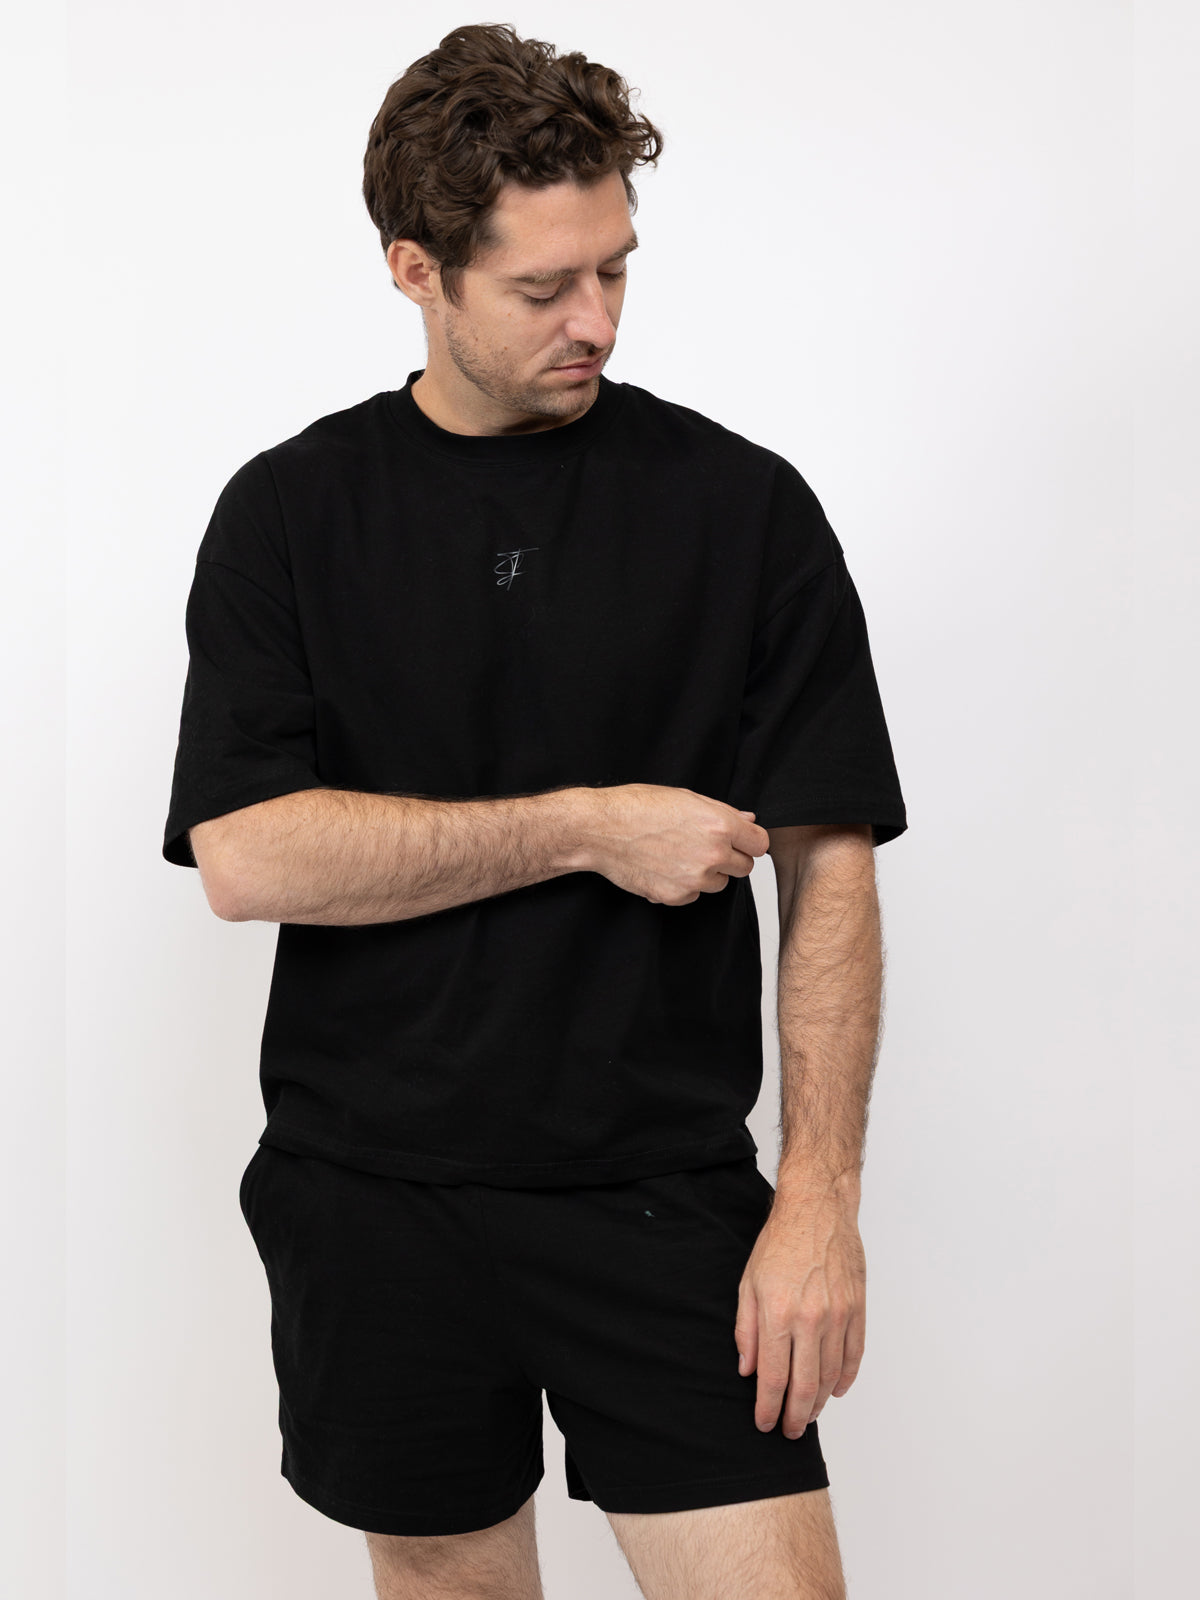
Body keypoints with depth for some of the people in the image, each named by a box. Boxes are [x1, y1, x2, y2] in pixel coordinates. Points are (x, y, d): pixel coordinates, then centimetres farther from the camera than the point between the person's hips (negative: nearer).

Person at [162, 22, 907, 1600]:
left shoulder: (743, 503, -1)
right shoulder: (291, 511, 1)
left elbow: (827, 865, -3)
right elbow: (244, 854, -9)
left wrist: (820, 1195, -11)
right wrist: (586, 828, -14)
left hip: (662, 1195, -1)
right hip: (375, 1202, 1)